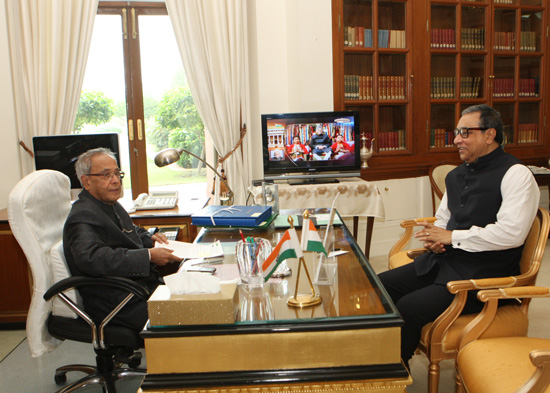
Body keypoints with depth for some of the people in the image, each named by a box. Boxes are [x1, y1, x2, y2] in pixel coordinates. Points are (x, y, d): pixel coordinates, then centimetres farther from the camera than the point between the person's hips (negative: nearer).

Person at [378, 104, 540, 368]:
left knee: (408, 308, -26)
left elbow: (512, 233, -21)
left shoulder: (516, 174, -9)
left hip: (481, 276, -8)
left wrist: (452, 237, -15)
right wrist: (433, 239, 2)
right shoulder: (457, 175, 17)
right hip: (441, 262, 8)